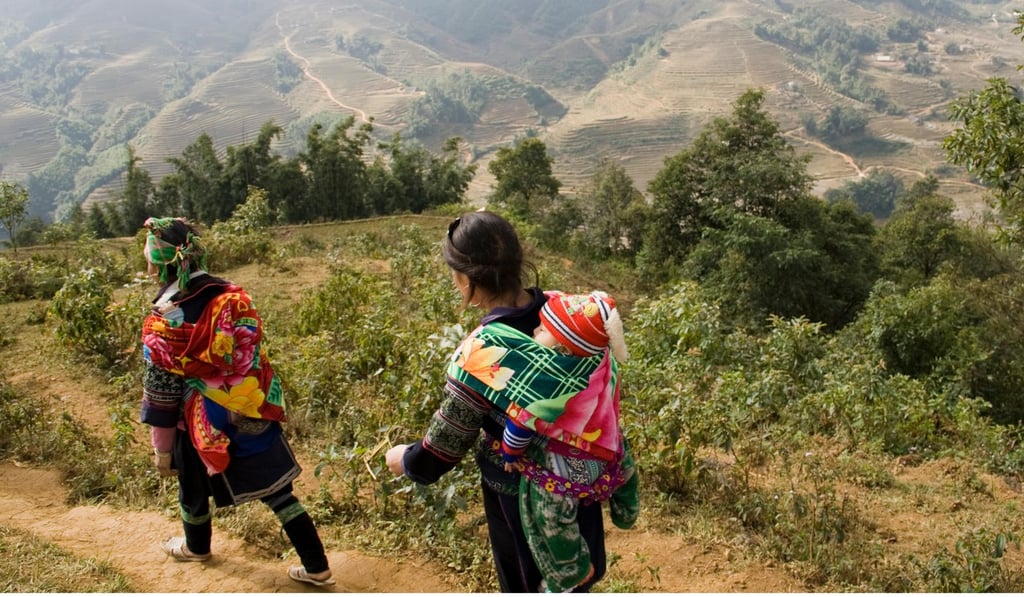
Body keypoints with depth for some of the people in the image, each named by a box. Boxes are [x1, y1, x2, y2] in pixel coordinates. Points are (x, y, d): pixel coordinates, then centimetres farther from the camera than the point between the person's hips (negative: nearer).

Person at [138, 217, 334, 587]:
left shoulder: (163, 323, -18)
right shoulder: (233, 296, -5)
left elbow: (160, 393, -12)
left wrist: (162, 449, 0)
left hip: (206, 427, -3)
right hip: (256, 415, 4)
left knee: (194, 489, 25)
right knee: (277, 491, 11)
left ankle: (196, 547, 52)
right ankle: (317, 567, 14)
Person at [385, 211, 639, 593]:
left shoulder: (480, 356, -29)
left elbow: (440, 452, -18)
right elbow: (597, 391, 2)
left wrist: (402, 459, 3)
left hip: (524, 497, -5)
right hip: (581, 479, 5)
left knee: (528, 583, 21)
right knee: (574, 579, 28)